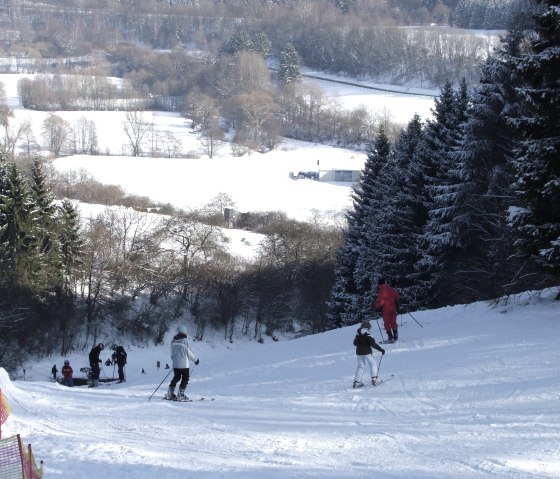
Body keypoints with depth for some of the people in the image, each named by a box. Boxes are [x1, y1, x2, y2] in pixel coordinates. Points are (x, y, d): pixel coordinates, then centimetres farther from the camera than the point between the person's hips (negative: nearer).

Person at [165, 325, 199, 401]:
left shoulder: (173, 341, 3)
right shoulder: (184, 341, -15)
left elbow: (172, 352, 11)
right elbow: (188, 352, -11)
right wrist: (195, 359, 2)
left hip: (175, 363, 6)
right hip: (183, 364, -6)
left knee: (176, 377, 19)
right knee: (185, 379, 4)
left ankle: (170, 393, 16)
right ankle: (180, 395, -1)